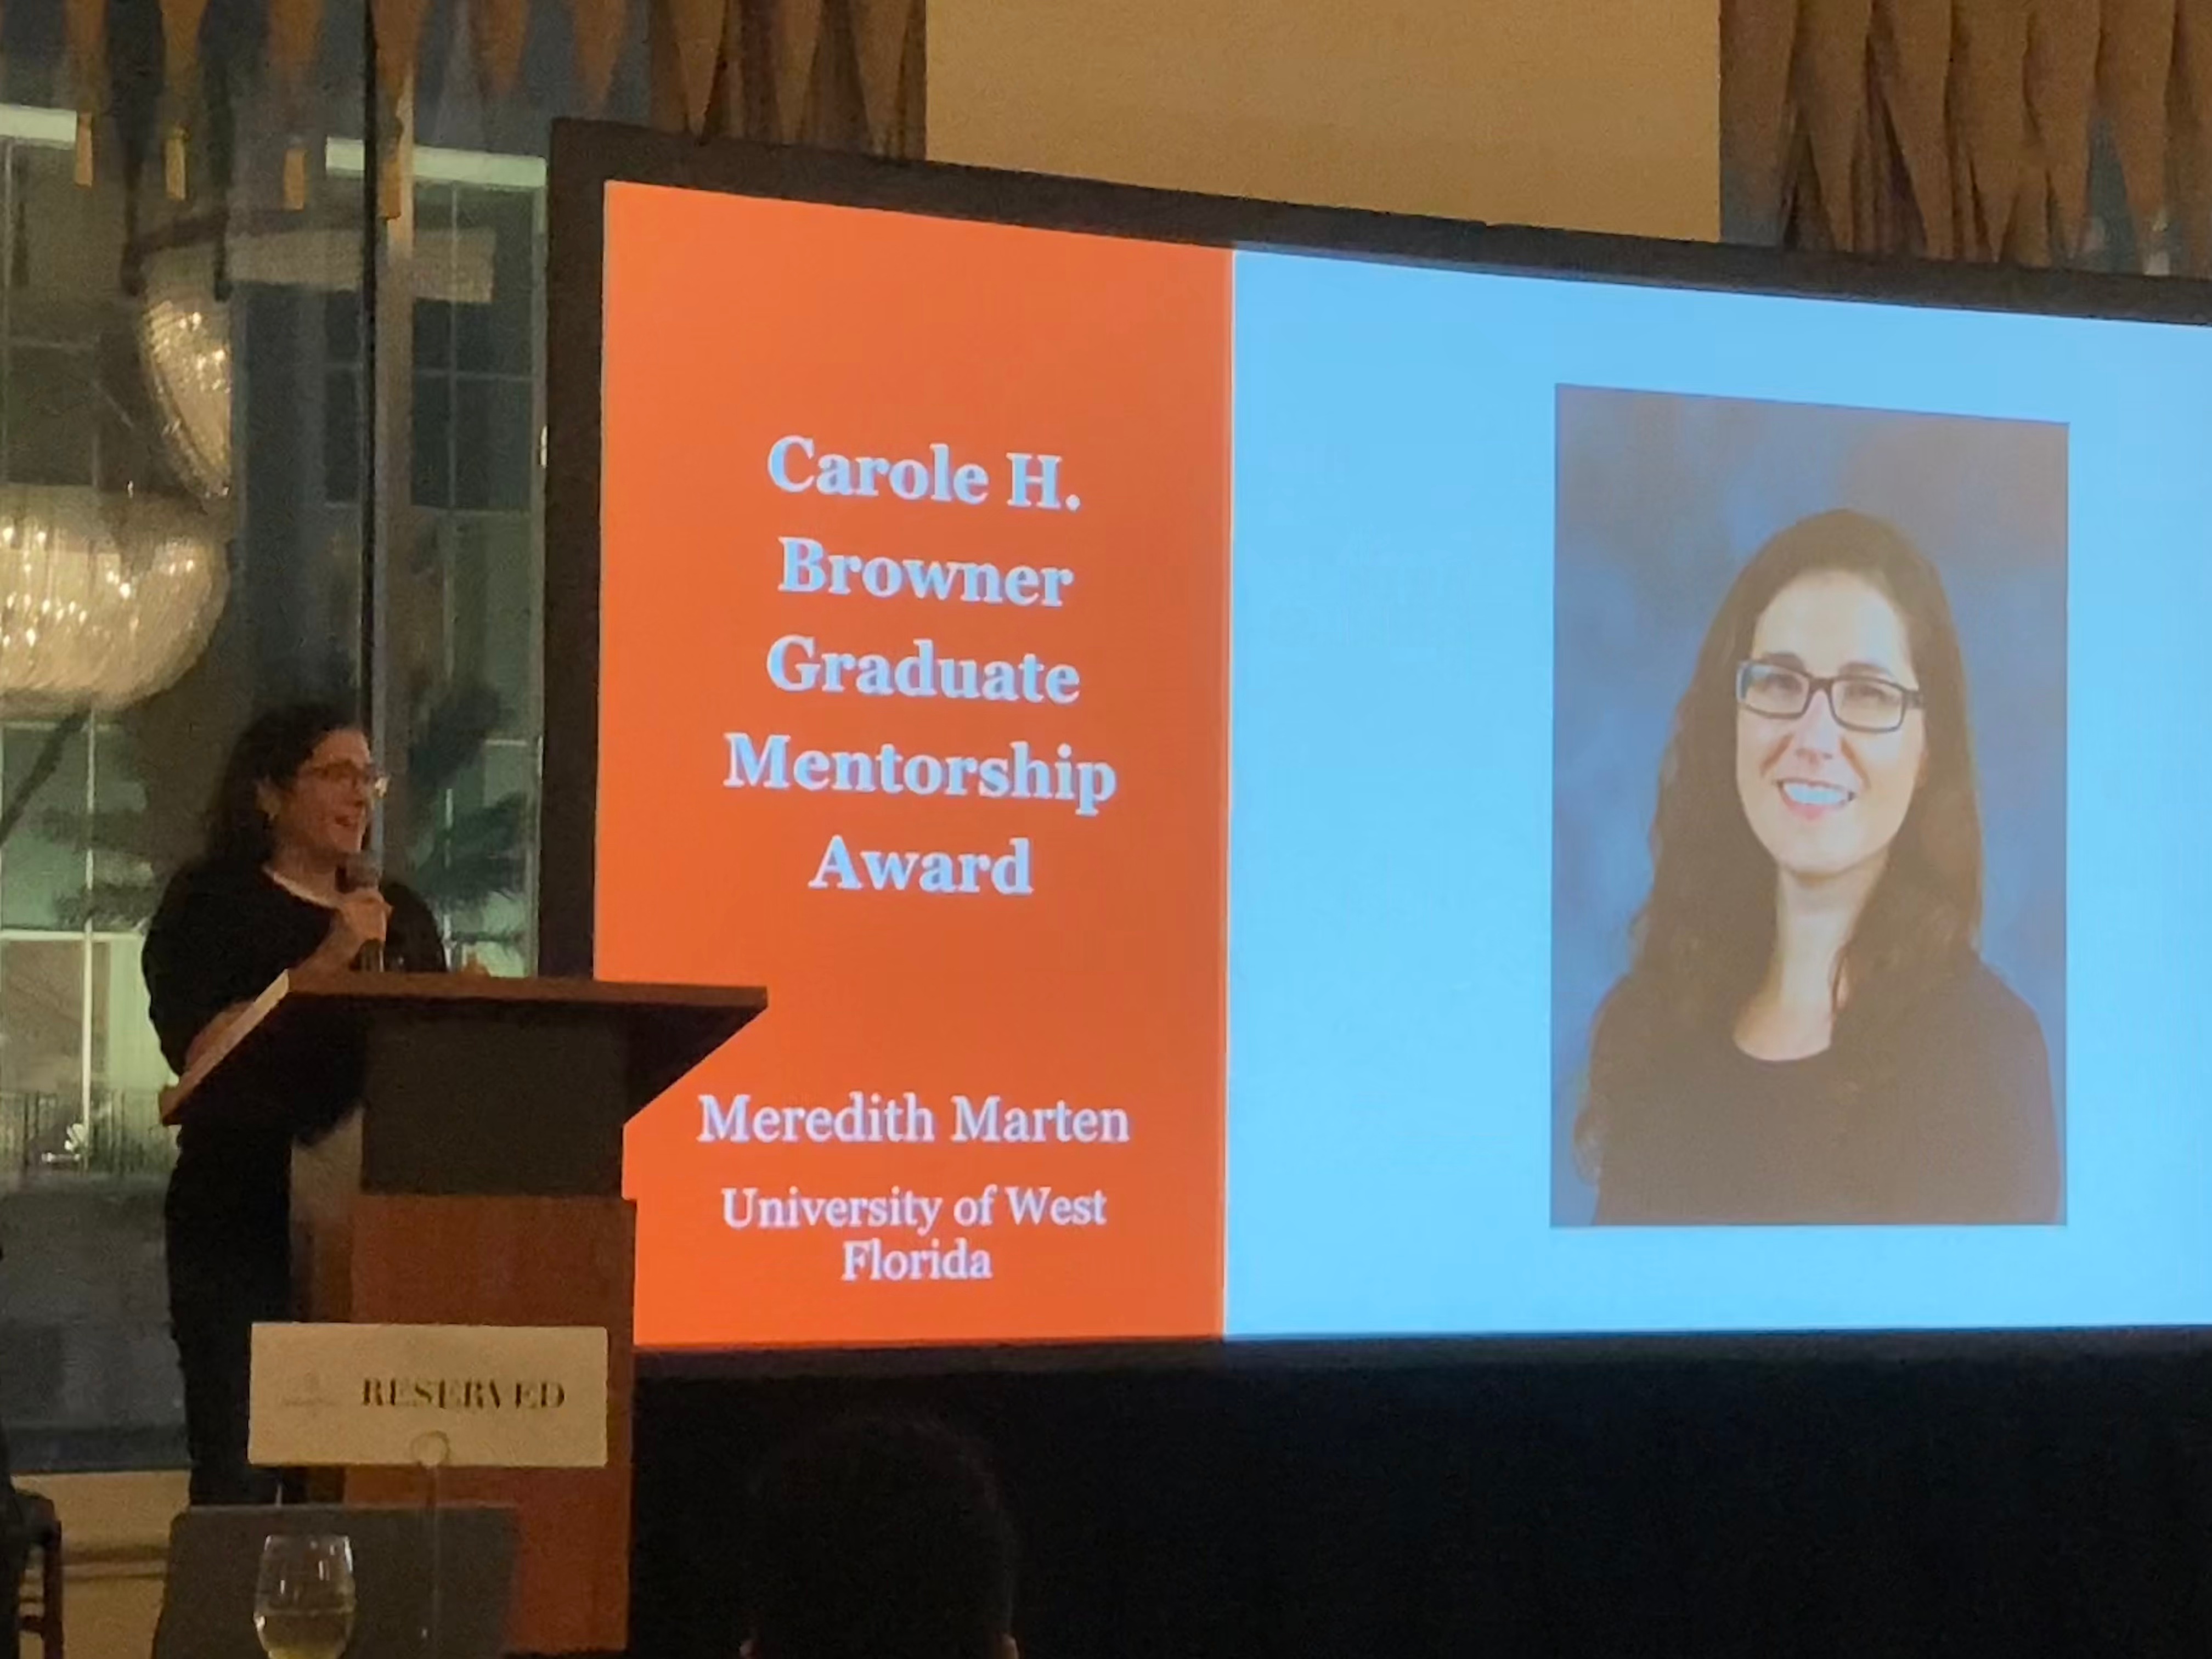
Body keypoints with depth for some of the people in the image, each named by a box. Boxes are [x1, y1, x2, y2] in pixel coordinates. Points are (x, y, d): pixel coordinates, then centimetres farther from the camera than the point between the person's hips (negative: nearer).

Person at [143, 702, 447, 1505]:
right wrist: (326, 964, -17)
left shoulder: (403, 917, 18)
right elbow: (198, 1047, -13)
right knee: (238, 1474, -7)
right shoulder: (211, 904, 1)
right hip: (244, 1223, -5)